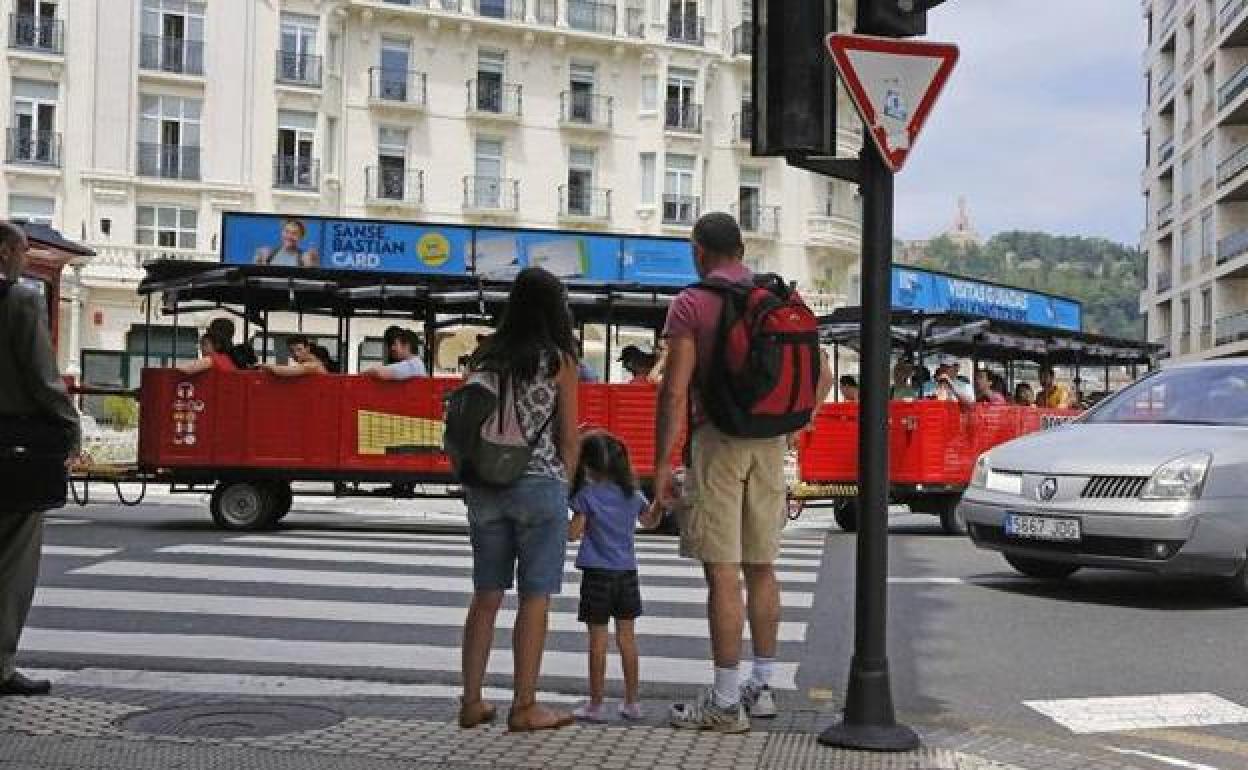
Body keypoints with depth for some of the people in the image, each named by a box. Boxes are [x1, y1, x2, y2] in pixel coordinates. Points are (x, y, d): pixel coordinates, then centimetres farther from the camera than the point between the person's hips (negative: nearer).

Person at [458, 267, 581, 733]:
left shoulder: (486, 356, 6)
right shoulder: (559, 360, -3)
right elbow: (568, 437, -1)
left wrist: (472, 485, 15)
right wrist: (564, 485, 12)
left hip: (485, 485, 4)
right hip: (540, 484, -4)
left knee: (486, 595, 13)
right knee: (535, 597, 2)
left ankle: (472, 702, 16)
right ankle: (524, 706, 4)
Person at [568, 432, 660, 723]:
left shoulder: (587, 495, -11)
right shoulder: (632, 494, 3)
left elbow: (573, 533, -10)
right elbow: (650, 522, 18)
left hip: (597, 573, -4)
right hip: (627, 571, 4)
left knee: (598, 638, 1)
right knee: (627, 636, 11)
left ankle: (596, 704, 5)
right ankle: (632, 702, 17)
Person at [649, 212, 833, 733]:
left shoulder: (691, 303, -5)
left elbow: (675, 390, -11)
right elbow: (824, 374, 13)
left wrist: (662, 465, -9)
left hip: (717, 439, -6)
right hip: (770, 443, 6)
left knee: (722, 572, -4)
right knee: (762, 568, 14)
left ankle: (725, 704, -1)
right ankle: (762, 687, 23)